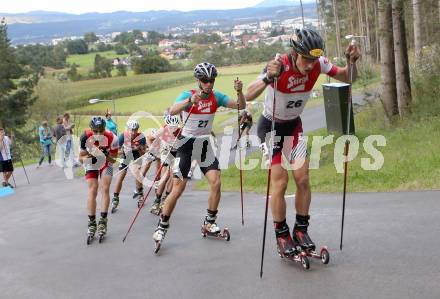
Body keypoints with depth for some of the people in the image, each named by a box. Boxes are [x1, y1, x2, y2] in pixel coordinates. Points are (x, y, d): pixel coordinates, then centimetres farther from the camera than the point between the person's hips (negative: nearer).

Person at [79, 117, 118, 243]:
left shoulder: (112, 138, -29)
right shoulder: (85, 137, -28)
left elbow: (113, 160, -17)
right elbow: (81, 158, -16)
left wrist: (107, 156, -38)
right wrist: (88, 158, -37)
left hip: (106, 163, 0)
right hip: (91, 164, 0)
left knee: (105, 189, -12)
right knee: (92, 191, -8)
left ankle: (103, 221, -4)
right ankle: (92, 223, -1)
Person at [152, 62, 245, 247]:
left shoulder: (216, 97, -1)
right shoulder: (187, 95, -14)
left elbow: (240, 106, -5)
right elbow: (172, 111, -33)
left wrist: (239, 92, -25)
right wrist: (190, 101, -50)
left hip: (205, 145, 4)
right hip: (187, 143, -4)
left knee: (216, 183, -6)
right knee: (178, 189, -9)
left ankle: (209, 223, 12)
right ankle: (162, 227, 4)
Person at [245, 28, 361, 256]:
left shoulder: (317, 64, -17)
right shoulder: (279, 66, -31)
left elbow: (347, 77, -5)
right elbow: (248, 96, -42)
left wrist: (352, 62, -26)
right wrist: (268, 78, -60)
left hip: (293, 125, 4)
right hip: (270, 126, -4)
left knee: (303, 179, -3)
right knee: (280, 181, -10)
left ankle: (301, 230, 14)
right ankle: (282, 235, 5)